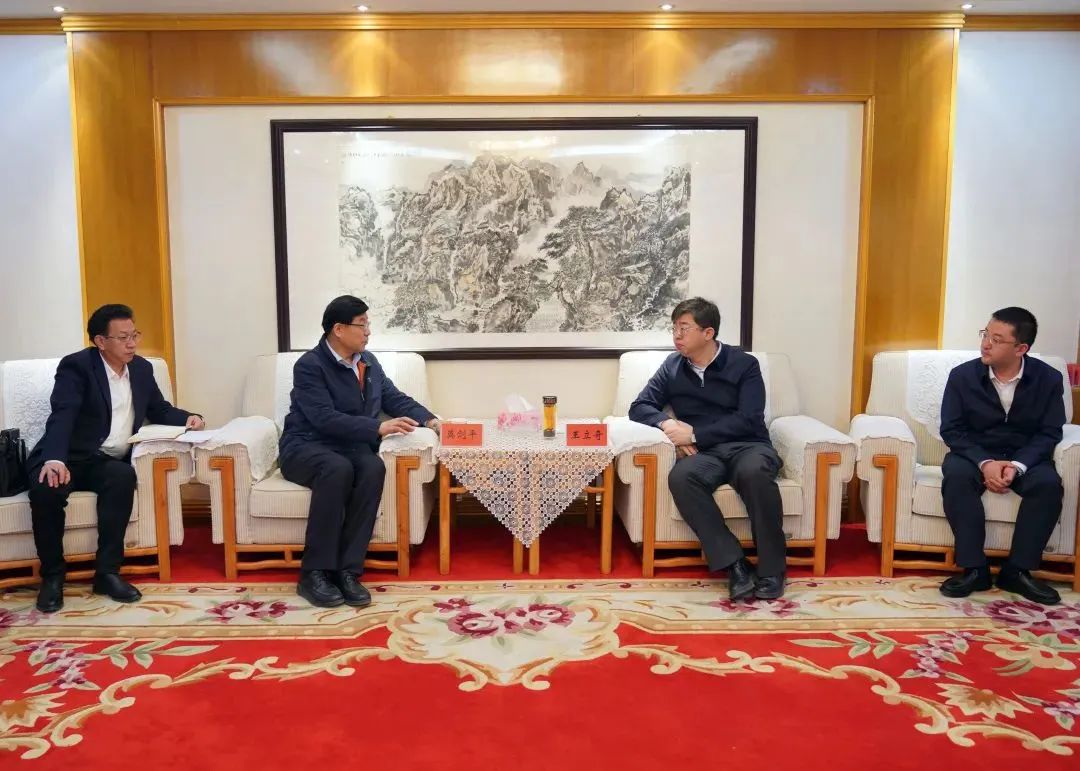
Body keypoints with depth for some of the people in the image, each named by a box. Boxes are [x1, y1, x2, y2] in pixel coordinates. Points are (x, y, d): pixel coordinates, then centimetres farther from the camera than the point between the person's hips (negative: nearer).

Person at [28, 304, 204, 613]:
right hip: (68, 458, -3)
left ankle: (107, 572, -24)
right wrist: (55, 459, -41)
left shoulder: (142, 368, 11)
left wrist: (187, 418, -2)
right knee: (46, 489, -35)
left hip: (109, 462, 3)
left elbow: (160, 411, 22)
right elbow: (62, 416, -22)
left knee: (123, 477, -32)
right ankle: (52, 575, -12)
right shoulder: (76, 366, -8)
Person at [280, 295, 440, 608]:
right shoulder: (309, 366, -12)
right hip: (306, 447, -5)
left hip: (350, 447, 5)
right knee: (338, 469, -39)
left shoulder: (369, 361, 11)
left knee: (374, 468, -31)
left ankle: (347, 570, -29)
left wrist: (429, 419, -6)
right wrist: (379, 427, -29)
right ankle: (314, 573, -29)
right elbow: (326, 418, -23)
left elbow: (396, 398, 13)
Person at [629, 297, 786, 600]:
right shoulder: (672, 366, 12)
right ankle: (734, 564, -31)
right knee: (680, 477, -34)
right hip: (703, 452, 2)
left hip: (746, 445, -2)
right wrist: (667, 423, -11)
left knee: (755, 472, -38)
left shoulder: (744, 364, 2)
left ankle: (772, 568, -23)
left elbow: (748, 420, -8)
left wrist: (694, 434, -15)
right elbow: (639, 407, 11)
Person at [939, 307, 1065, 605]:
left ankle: (1017, 570, -16)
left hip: (1025, 456, 1)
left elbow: (1049, 433, -6)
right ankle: (974, 569, -24)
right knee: (956, 476, -33)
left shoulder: (1048, 378, -6)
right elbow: (952, 430, -7)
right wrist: (985, 463, -24)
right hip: (974, 453, 0)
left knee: (1048, 483, -31)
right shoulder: (962, 375, -9)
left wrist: (1017, 465, -24)